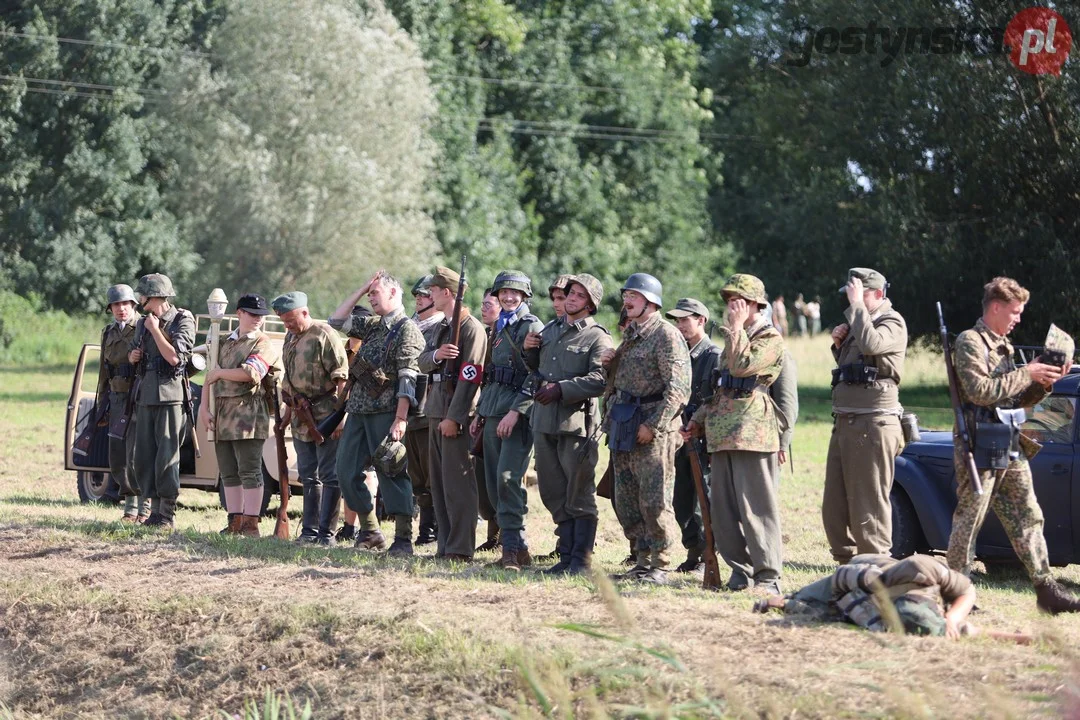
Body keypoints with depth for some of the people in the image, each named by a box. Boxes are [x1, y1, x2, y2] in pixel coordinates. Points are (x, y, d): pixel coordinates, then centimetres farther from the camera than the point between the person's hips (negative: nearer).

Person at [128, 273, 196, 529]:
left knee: (167, 455, -7)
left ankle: (168, 513, -4)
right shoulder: (144, 323, 16)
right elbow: (133, 353, 28)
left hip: (170, 395, -8)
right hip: (146, 395, 8)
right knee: (144, 456, 7)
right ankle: (155, 508, 13)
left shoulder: (182, 321, -6)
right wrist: (133, 356, 5)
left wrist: (155, 329, -12)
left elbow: (174, 357, -17)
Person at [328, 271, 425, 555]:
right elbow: (337, 321, 25)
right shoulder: (373, 326, 18)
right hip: (357, 412, 9)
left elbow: (408, 379, -15)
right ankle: (370, 532, 17)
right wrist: (361, 290, 16)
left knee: (392, 474, -7)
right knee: (346, 471, 8)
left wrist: (400, 419, -24)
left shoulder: (407, 329, -8)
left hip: (385, 414, -9)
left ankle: (403, 539, -4)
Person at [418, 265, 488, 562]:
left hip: (457, 415, -9)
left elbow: (469, 377, -16)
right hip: (436, 412, 9)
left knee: (457, 482, -8)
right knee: (439, 482, 10)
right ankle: (445, 545, 15)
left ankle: (460, 549, -7)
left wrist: (454, 417, -20)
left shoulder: (471, 328, -10)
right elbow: (422, 363, 11)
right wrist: (436, 354, -13)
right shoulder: (441, 327, 19)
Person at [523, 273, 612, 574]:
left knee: (579, 494, -4)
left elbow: (599, 381, -17)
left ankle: (581, 559, 2)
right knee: (553, 493, 10)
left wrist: (561, 389, -20)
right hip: (544, 422, 7)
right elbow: (536, 369, 30)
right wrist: (529, 350, 10)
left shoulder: (598, 338, -4)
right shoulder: (549, 330, 18)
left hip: (576, 423, -7)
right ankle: (566, 555, 18)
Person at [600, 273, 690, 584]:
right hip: (624, 430, 9)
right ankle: (643, 560, 18)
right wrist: (610, 363, 7)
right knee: (626, 501, 11)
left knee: (654, 501, -7)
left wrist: (653, 426, -20)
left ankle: (659, 566, -1)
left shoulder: (666, 335, -10)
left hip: (653, 432, -9)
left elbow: (678, 388, -18)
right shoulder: (631, 334, 17)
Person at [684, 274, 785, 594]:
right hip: (722, 434, 9)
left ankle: (768, 576, -8)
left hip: (752, 434, -9)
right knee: (722, 508, 7)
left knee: (756, 507, -10)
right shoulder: (734, 339, 25)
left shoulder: (770, 339, -3)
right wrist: (698, 420, 21)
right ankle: (740, 569, 15)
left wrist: (736, 327, -11)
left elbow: (742, 366, -21)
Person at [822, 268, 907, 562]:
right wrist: (839, 344, 13)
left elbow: (871, 344, -27)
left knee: (869, 509, -7)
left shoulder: (892, 322, -6)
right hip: (844, 424, 9)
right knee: (834, 508, 11)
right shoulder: (859, 322, 21)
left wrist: (856, 304, -17)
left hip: (872, 426, -9)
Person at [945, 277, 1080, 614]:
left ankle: (1046, 590, 7)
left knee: (1028, 519, 6)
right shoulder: (970, 343, -9)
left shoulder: (1002, 346, 19)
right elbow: (980, 391, -22)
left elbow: (1018, 399, 21)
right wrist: (1026, 373, -16)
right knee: (969, 522, -3)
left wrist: (1045, 381, 4)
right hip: (979, 447, -9)